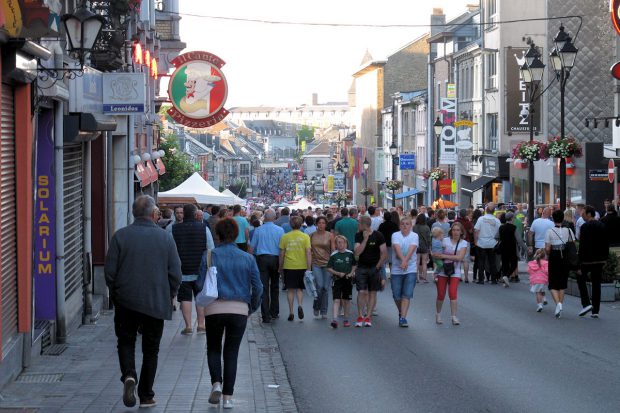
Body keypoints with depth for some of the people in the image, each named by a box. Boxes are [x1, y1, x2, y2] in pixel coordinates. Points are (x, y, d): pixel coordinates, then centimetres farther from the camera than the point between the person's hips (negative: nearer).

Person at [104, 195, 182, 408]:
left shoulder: (120, 236, -6)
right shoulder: (166, 238, -4)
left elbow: (110, 271, -5)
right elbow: (176, 273, -3)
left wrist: (115, 293, 12)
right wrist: (168, 297, 12)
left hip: (126, 301, -1)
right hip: (157, 303, 1)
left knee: (126, 341, 14)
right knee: (151, 348, 11)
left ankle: (129, 375, -13)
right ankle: (146, 395, 13)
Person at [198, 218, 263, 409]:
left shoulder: (210, 256, -2)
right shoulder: (248, 258, 2)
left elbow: (201, 284, -4)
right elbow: (258, 287, 2)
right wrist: (252, 308, 16)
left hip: (214, 309, -1)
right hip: (240, 309, 1)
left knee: (213, 348, 17)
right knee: (232, 352, 9)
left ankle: (216, 383, -6)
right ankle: (228, 397, 6)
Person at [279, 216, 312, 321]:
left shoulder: (285, 237, -1)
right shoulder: (305, 237, -3)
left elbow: (281, 253, 2)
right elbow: (308, 253, -7)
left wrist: (280, 267, 12)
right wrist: (309, 268, -4)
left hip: (289, 266, 0)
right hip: (302, 266, 0)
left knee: (290, 289, 7)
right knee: (299, 288, 13)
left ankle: (291, 312, 5)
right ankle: (300, 305, -11)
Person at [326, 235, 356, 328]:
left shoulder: (350, 254, 3)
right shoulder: (334, 255, -2)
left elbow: (354, 265, 13)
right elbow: (329, 268, -1)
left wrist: (351, 273, -3)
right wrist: (338, 273, -13)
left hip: (347, 280, 2)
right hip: (337, 280, -2)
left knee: (346, 300, 11)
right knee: (336, 300, -11)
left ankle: (346, 319, 23)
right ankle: (334, 320, -18)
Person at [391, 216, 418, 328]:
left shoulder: (414, 236, 1)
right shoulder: (395, 235, 0)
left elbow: (412, 248, -15)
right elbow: (397, 248, -17)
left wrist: (405, 261, -32)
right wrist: (403, 260, -34)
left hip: (411, 269, -1)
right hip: (396, 269, 1)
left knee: (407, 295, -8)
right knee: (396, 295, 5)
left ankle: (403, 318, -8)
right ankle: (401, 312, 31)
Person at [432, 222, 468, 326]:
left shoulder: (463, 243, -1)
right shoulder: (445, 240, 0)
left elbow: (460, 257, -14)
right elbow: (436, 253, -1)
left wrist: (444, 256, -19)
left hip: (455, 271, -1)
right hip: (442, 270, 1)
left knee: (453, 294, -13)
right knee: (441, 295, 3)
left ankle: (454, 317, -8)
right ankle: (438, 315, 23)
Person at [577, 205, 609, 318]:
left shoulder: (585, 227, -14)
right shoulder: (602, 226, 6)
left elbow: (582, 246, -16)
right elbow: (606, 243, 10)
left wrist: (579, 264, -14)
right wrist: (605, 259, 18)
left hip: (587, 260, -6)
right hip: (600, 260, 6)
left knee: (580, 278, 13)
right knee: (596, 283, 10)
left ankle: (586, 304, -1)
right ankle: (595, 311, 10)